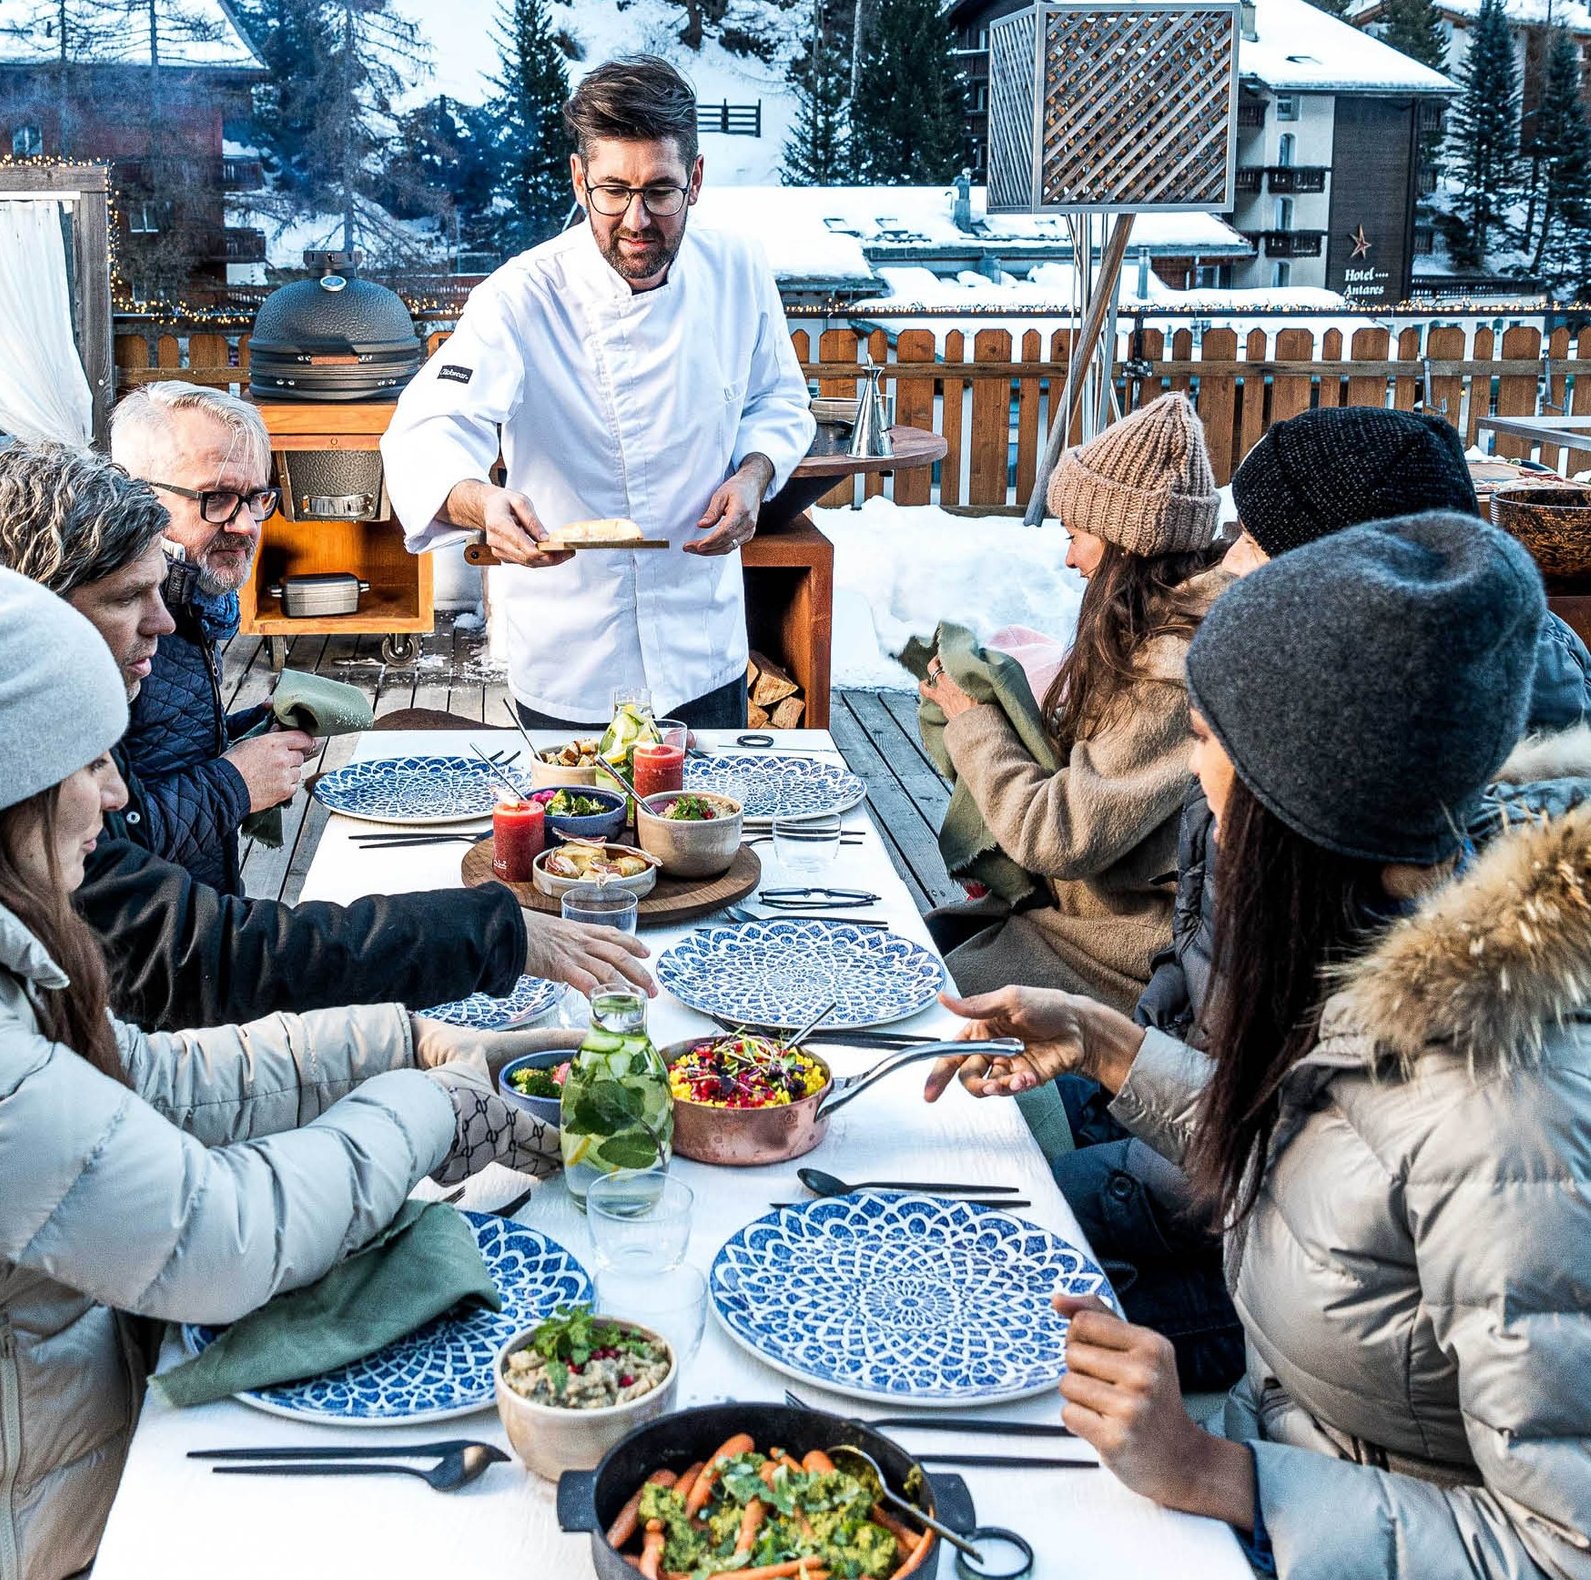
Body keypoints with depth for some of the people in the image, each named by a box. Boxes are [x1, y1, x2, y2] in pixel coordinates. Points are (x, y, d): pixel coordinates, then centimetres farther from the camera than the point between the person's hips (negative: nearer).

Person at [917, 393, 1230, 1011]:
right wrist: (992, 698, -1)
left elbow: (1053, 836, -25)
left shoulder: (1180, 677, -27)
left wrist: (974, 718, -11)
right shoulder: (1152, 634, 4)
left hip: (1122, 957, -9)